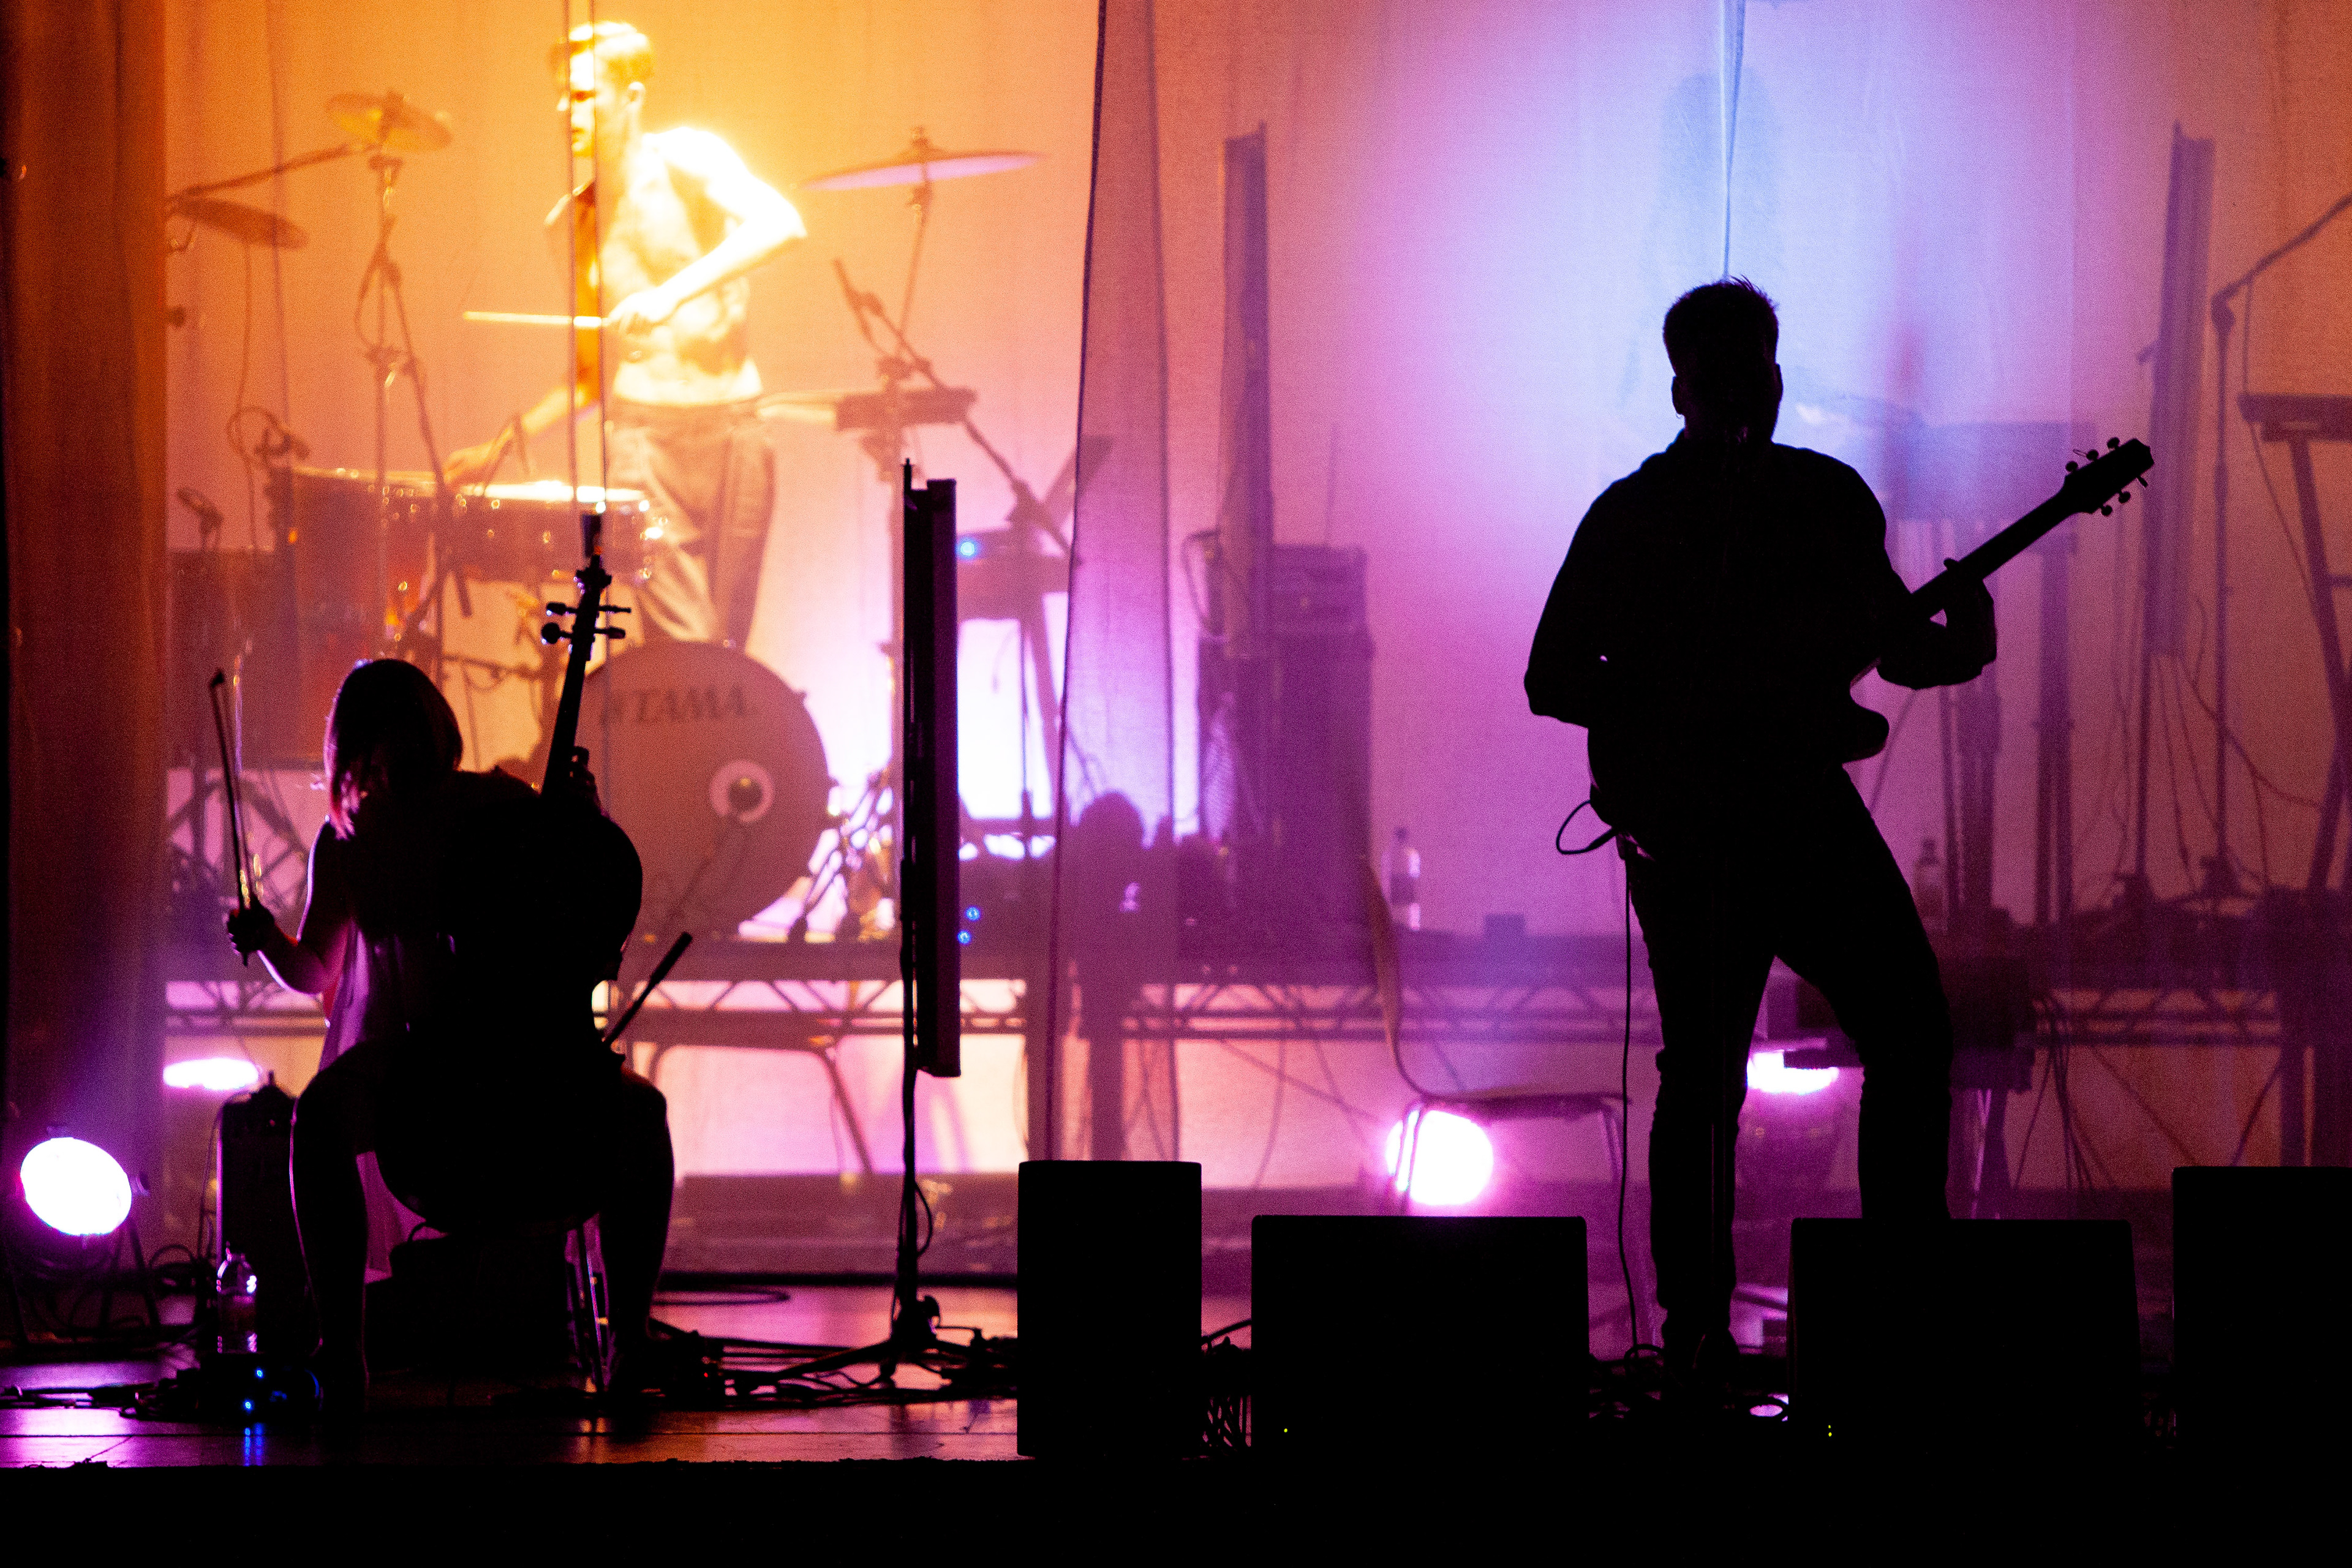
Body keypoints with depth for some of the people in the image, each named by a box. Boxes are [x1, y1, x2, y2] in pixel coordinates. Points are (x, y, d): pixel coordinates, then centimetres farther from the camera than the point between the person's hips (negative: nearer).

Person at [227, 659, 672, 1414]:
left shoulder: (502, 806, 4)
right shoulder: (347, 841, 7)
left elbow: (593, 934, 6)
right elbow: (315, 972, 15)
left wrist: (583, 831, -10)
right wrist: (268, 942, -7)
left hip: (517, 1039, 0)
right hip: (400, 1045, 0)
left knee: (637, 1108, -31)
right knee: (320, 1115, -36)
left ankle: (632, 1343, -23)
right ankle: (342, 1350, -32)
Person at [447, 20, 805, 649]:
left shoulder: (683, 160, -2)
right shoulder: (571, 224, 12)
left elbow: (781, 223, -20)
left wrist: (675, 293, -28)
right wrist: (506, 443, 8)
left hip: (734, 430, -2)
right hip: (643, 432, 2)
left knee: (726, 652, 1)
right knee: (682, 650, -13)